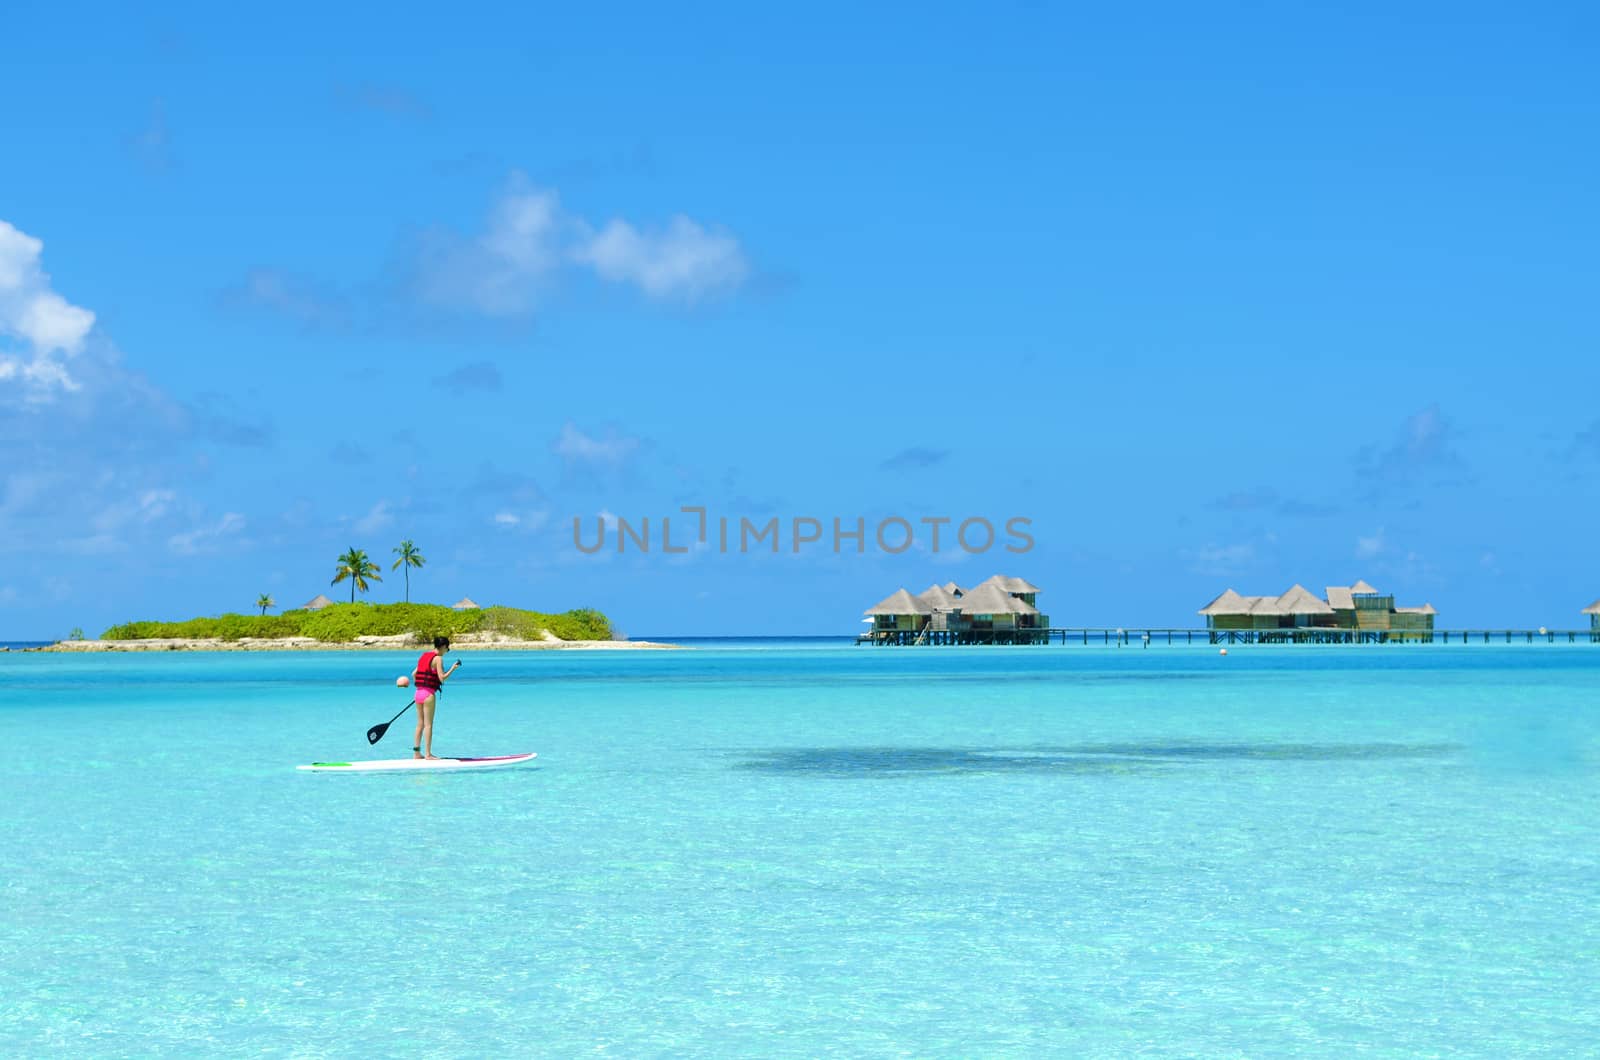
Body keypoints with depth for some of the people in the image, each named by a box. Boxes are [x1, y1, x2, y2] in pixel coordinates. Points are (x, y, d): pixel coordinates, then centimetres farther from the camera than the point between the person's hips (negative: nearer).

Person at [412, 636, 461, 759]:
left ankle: (416, 752, 14)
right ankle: (428, 754, -3)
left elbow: (414, 674, 16)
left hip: (418, 693, 8)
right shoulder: (438, 658, -10)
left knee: (420, 724, 12)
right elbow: (442, 678, -16)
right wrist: (453, 668, -7)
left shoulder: (424, 656, 14)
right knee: (428, 725, -4)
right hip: (429, 694, -8)